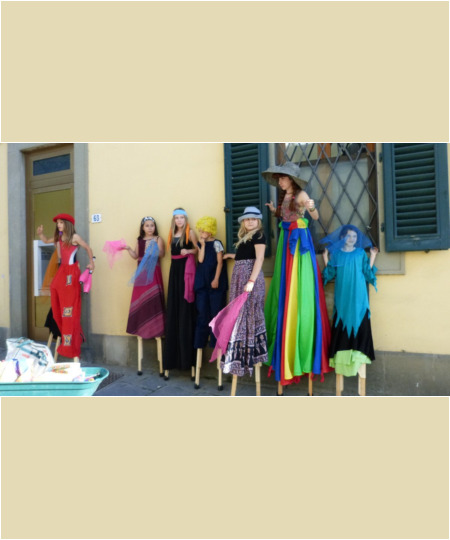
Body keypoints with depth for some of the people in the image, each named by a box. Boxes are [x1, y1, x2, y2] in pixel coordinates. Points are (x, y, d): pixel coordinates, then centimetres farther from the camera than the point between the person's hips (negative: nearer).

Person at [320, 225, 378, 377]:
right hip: (342, 295, 0)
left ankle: (358, 355, 2)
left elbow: (368, 274, 5)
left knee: (359, 322, -5)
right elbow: (330, 274, 7)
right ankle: (341, 356, 5)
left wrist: (372, 257, -1)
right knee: (341, 322, -2)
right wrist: (326, 260, -1)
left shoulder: (361, 253, 8)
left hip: (358, 296, 0)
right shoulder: (335, 253, 8)